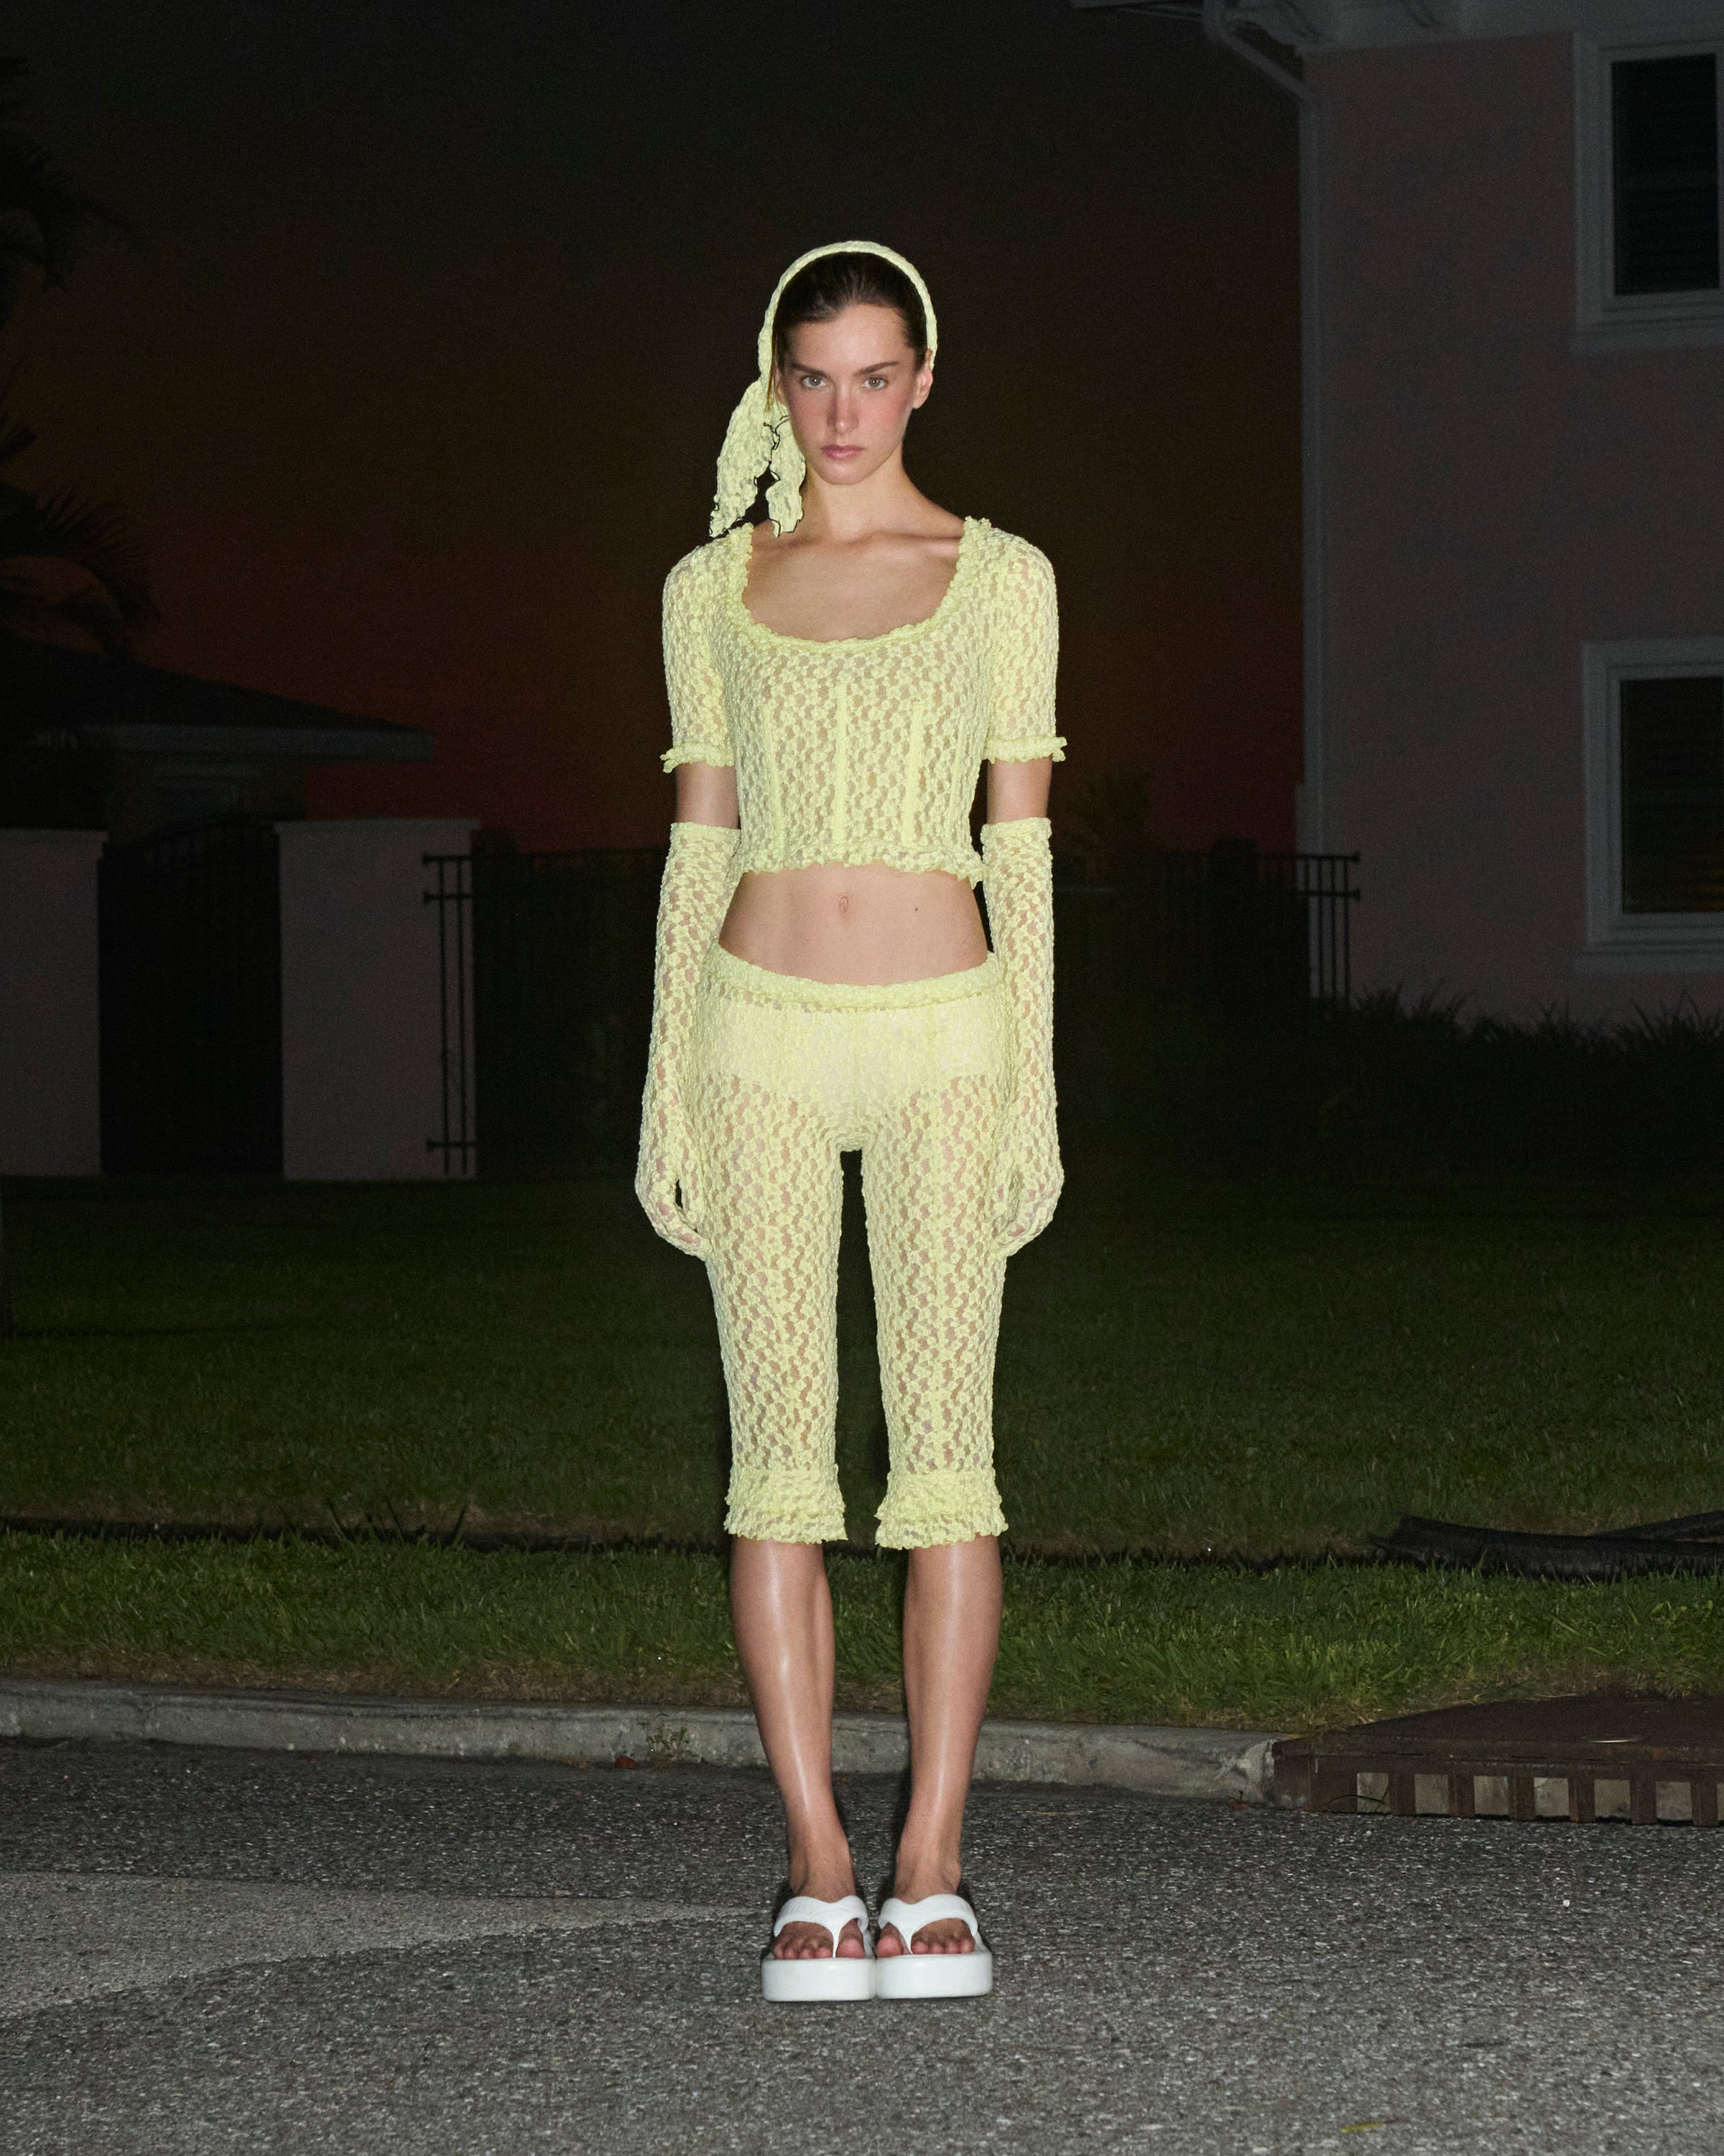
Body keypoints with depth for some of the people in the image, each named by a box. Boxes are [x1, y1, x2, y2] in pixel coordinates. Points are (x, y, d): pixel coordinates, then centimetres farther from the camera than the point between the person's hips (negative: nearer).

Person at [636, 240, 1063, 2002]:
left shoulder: (998, 579, 4)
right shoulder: (712, 589, 8)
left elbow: (1019, 845, 3)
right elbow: (700, 842, 9)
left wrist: (1035, 1091, -3)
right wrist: (666, 1093, 4)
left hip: (945, 1033, -1)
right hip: (766, 1035, 1)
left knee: (943, 1445, -4)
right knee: (780, 1452, -2)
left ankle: (930, 1875, -1)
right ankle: (820, 1872, 2)